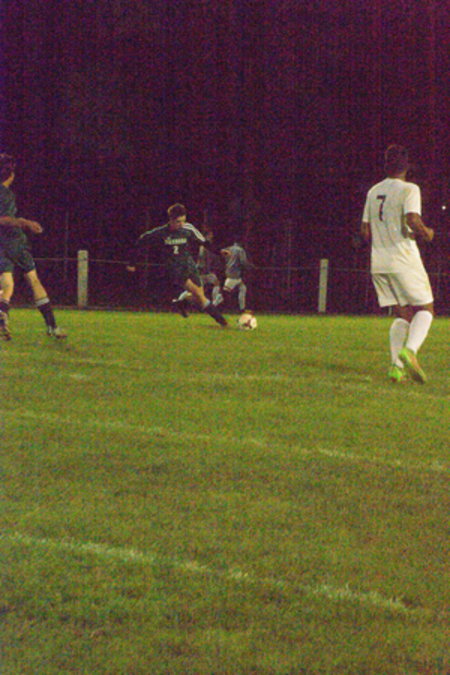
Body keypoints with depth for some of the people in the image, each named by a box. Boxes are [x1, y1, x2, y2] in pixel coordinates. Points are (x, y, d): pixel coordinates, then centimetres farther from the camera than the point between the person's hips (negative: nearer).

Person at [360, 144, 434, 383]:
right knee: (425, 309, 3)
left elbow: (365, 232, 14)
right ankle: (410, 350, -22)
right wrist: (426, 233, -2)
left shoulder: (373, 192, 13)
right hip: (404, 260, -6)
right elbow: (413, 220, -22)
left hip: (378, 263, 6)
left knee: (402, 315, 10)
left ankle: (396, 366, -5)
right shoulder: (408, 189, -7)